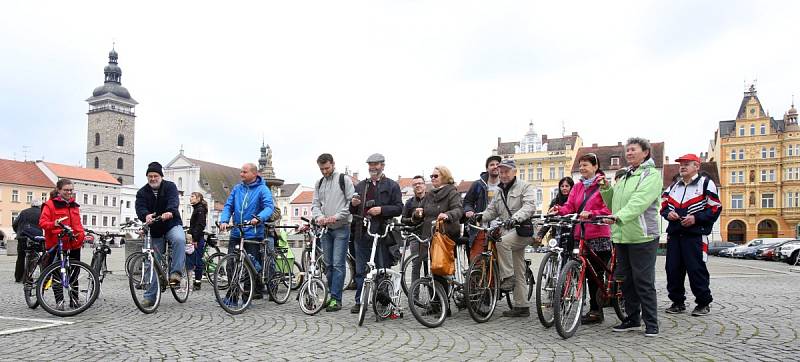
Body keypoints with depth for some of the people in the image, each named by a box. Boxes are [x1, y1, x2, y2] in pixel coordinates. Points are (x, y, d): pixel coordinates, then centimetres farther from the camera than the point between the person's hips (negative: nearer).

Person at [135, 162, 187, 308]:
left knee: (179, 239, -37)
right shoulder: (142, 192, 2)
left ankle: (175, 272, -33)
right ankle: (150, 296, 12)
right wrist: (146, 216, -40)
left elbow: (174, 201, -24)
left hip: (172, 225, -3)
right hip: (155, 230, 3)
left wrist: (170, 212, -46)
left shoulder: (170, 186, -4)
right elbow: (140, 208, -16)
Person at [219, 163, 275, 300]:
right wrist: (224, 220, -11)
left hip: (253, 234, -4)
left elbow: (269, 207, -15)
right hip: (236, 234, 4)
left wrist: (258, 218, -33)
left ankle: (257, 291, 16)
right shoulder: (237, 188, 12)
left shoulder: (262, 189, -2)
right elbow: (228, 206, 8)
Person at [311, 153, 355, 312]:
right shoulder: (319, 184, 16)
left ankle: (336, 299, -7)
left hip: (341, 228, -6)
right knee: (328, 265, 10)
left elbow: (352, 202, -8)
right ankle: (332, 295, 19)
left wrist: (337, 216, -17)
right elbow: (315, 204, 12)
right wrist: (319, 216, -10)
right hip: (325, 229, 6)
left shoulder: (344, 179, -2)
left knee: (338, 264, -9)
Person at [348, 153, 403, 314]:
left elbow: (399, 208, -3)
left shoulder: (392, 186, 6)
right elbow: (353, 211, 23)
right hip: (362, 233, 4)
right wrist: (353, 204, 0)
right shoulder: (360, 186, 19)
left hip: (381, 233, -4)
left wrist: (381, 209, -16)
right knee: (360, 270, 7)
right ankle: (359, 302, 15)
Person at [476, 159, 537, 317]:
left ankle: (507, 276, -20)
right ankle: (522, 307, 12)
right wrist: (481, 216, -10)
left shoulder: (525, 187, -2)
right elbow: (492, 211, 13)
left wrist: (516, 217, -35)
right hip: (510, 232, 7)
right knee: (519, 273, 8)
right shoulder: (500, 193, 19)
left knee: (502, 242, -33)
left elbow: (530, 206, -17)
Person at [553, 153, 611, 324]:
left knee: (596, 274, -3)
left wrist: (590, 213, -24)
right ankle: (596, 310, 16)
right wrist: (560, 210, -13)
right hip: (581, 235, 6)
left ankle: (596, 311, 5)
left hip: (599, 235, -6)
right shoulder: (577, 187, 17)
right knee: (590, 274, 9)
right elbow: (570, 206, 7)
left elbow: (608, 210, -10)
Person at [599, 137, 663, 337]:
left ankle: (651, 323, 7)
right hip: (621, 236, 7)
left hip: (642, 237, -7)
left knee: (644, 282, -3)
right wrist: (606, 189, 4)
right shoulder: (624, 177, 20)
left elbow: (640, 200, -21)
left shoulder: (652, 174, -4)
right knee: (626, 280, 11)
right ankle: (632, 319, 22)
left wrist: (619, 216, -34)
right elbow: (613, 204, 22)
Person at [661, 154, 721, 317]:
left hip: (695, 235, -6)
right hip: (674, 234, 6)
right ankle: (678, 302, 17)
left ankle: (704, 303, 10)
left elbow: (715, 208, -4)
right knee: (673, 269, 5)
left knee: (696, 269, -4)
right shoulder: (673, 186, 19)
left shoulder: (706, 183, 1)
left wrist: (695, 218, -16)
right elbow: (664, 205, 22)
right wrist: (668, 213, -1)